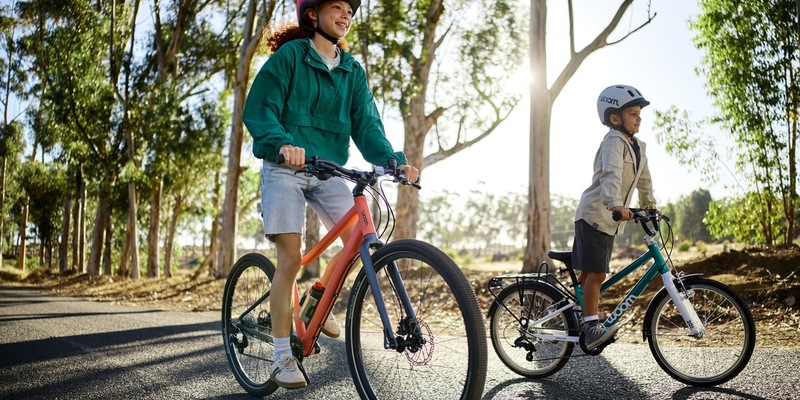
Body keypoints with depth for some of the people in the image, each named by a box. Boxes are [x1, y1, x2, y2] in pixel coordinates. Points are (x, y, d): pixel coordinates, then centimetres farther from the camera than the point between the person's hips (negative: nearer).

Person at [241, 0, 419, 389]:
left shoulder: (353, 71, 11)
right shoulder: (289, 55, -2)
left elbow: (366, 124, 2)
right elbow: (258, 109, -11)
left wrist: (394, 160, -17)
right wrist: (282, 143, -32)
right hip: (285, 168, -4)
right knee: (290, 259, -10)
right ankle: (282, 357, 2)